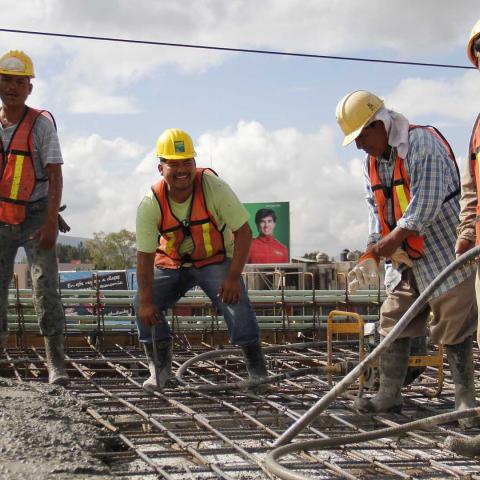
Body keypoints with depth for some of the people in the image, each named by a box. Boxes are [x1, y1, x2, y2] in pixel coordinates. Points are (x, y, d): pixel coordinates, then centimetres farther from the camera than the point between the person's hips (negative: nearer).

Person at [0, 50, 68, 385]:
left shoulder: (41, 123, -5)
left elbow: (55, 175, -10)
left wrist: (51, 222, -19)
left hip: (35, 218, -4)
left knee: (46, 287, -9)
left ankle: (56, 363, -8)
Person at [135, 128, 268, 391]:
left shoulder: (213, 187, -25)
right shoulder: (151, 204, -21)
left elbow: (243, 232, -20)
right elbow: (145, 255, -18)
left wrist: (233, 277, -28)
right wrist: (146, 301, -25)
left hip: (215, 259, -2)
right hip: (171, 263, 2)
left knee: (235, 301, -24)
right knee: (144, 306, -13)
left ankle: (257, 370, -9)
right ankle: (159, 368, 5)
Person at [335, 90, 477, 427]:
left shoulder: (423, 143, -16)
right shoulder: (372, 162, 10)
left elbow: (426, 203, -23)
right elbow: (377, 211, 10)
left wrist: (393, 240, -22)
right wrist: (371, 256, -2)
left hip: (442, 253, -8)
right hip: (405, 259, 8)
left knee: (452, 327, -4)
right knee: (394, 323, 8)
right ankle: (389, 395, 17)